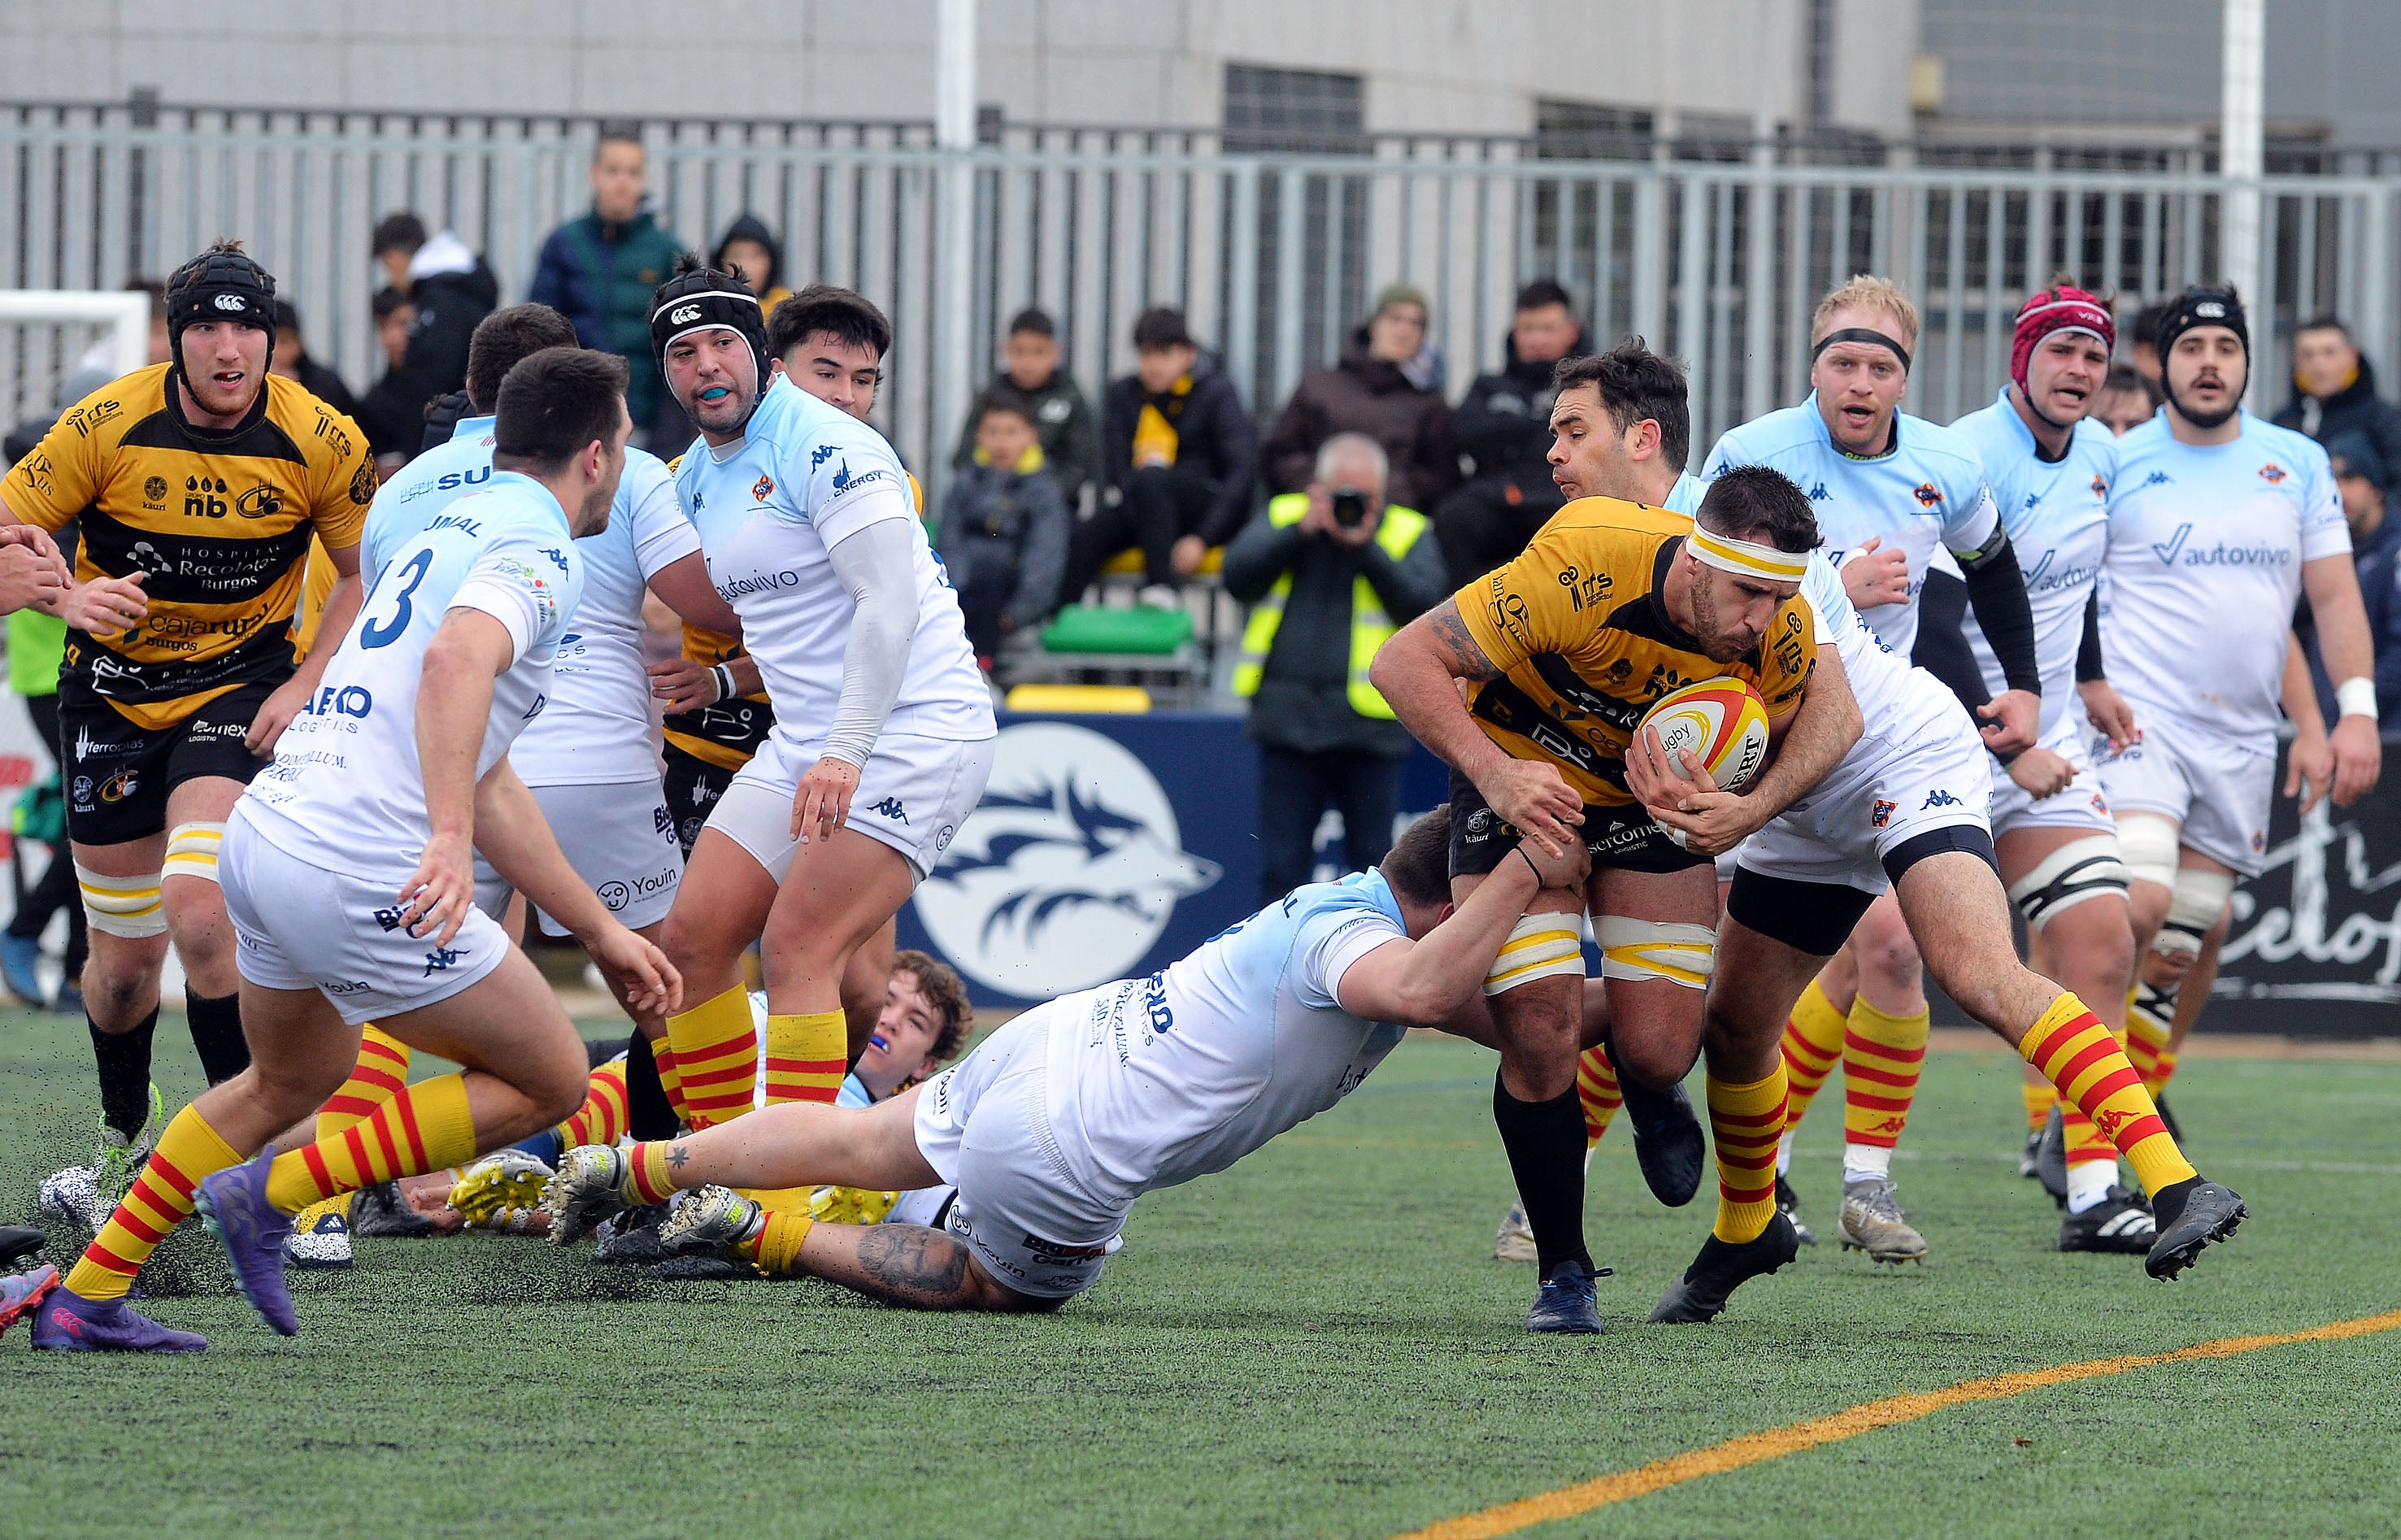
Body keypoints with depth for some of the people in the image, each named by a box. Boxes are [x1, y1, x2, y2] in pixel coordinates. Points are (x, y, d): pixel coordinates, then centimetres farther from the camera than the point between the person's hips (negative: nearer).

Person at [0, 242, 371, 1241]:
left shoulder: (322, 443, -13)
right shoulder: (108, 426, -16)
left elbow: (366, 574, 2)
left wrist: (308, 684, -10)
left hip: (242, 686, -1)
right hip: (114, 688, 1)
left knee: (199, 909, -25)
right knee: (127, 955, 7)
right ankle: (125, 1130, 36)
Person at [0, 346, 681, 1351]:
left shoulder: (457, 531, 24)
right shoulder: (540, 551, -7)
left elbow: (486, 789, 28)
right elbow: (457, 661, -31)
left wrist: (604, 934, 30)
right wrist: (451, 838, -38)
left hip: (263, 840, 9)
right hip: (356, 875, -9)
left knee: (295, 1080, 32)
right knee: (550, 1080, 6)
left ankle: (83, 1299, 30)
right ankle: (274, 1195, 1)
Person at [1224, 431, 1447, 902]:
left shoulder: (1407, 533, 6)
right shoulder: (1282, 518, 10)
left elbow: (1423, 603, -9)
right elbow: (1238, 576, -3)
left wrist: (1366, 546, -13)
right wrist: (1302, 532, -10)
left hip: (1369, 725, -1)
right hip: (1288, 717, 1)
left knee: (1373, 858, 4)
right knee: (1282, 865, 4)